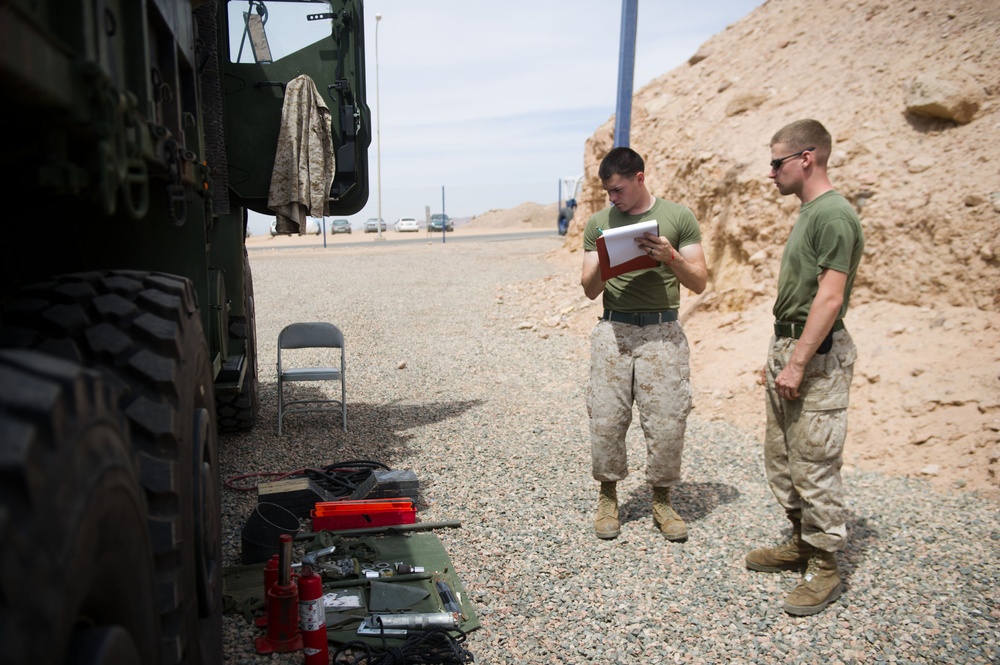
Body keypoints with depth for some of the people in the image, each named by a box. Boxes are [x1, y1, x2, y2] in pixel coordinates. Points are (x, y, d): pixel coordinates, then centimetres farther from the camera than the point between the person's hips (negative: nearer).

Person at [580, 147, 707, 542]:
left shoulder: (678, 217, 5)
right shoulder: (598, 224, 10)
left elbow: (699, 283, 4)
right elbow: (590, 291, 9)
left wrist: (672, 257, -14)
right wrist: (600, 263, -12)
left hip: (662, 332, -1)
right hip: (613, 331, 1)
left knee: (666, 420, 0)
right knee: (606, 419, 1)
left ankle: (662, 501, 19)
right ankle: (607, 497, 20)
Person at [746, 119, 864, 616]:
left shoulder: (834, 216, -15)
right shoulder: (807, 213, 15)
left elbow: (829, 299, -21)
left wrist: (797, 363, -21)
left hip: (816, 356, -10)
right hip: (789, 348, 10)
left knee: (813, 467, -1)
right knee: (780, 459, 17)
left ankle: (824, 568, 13)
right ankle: (802, 543, 31)